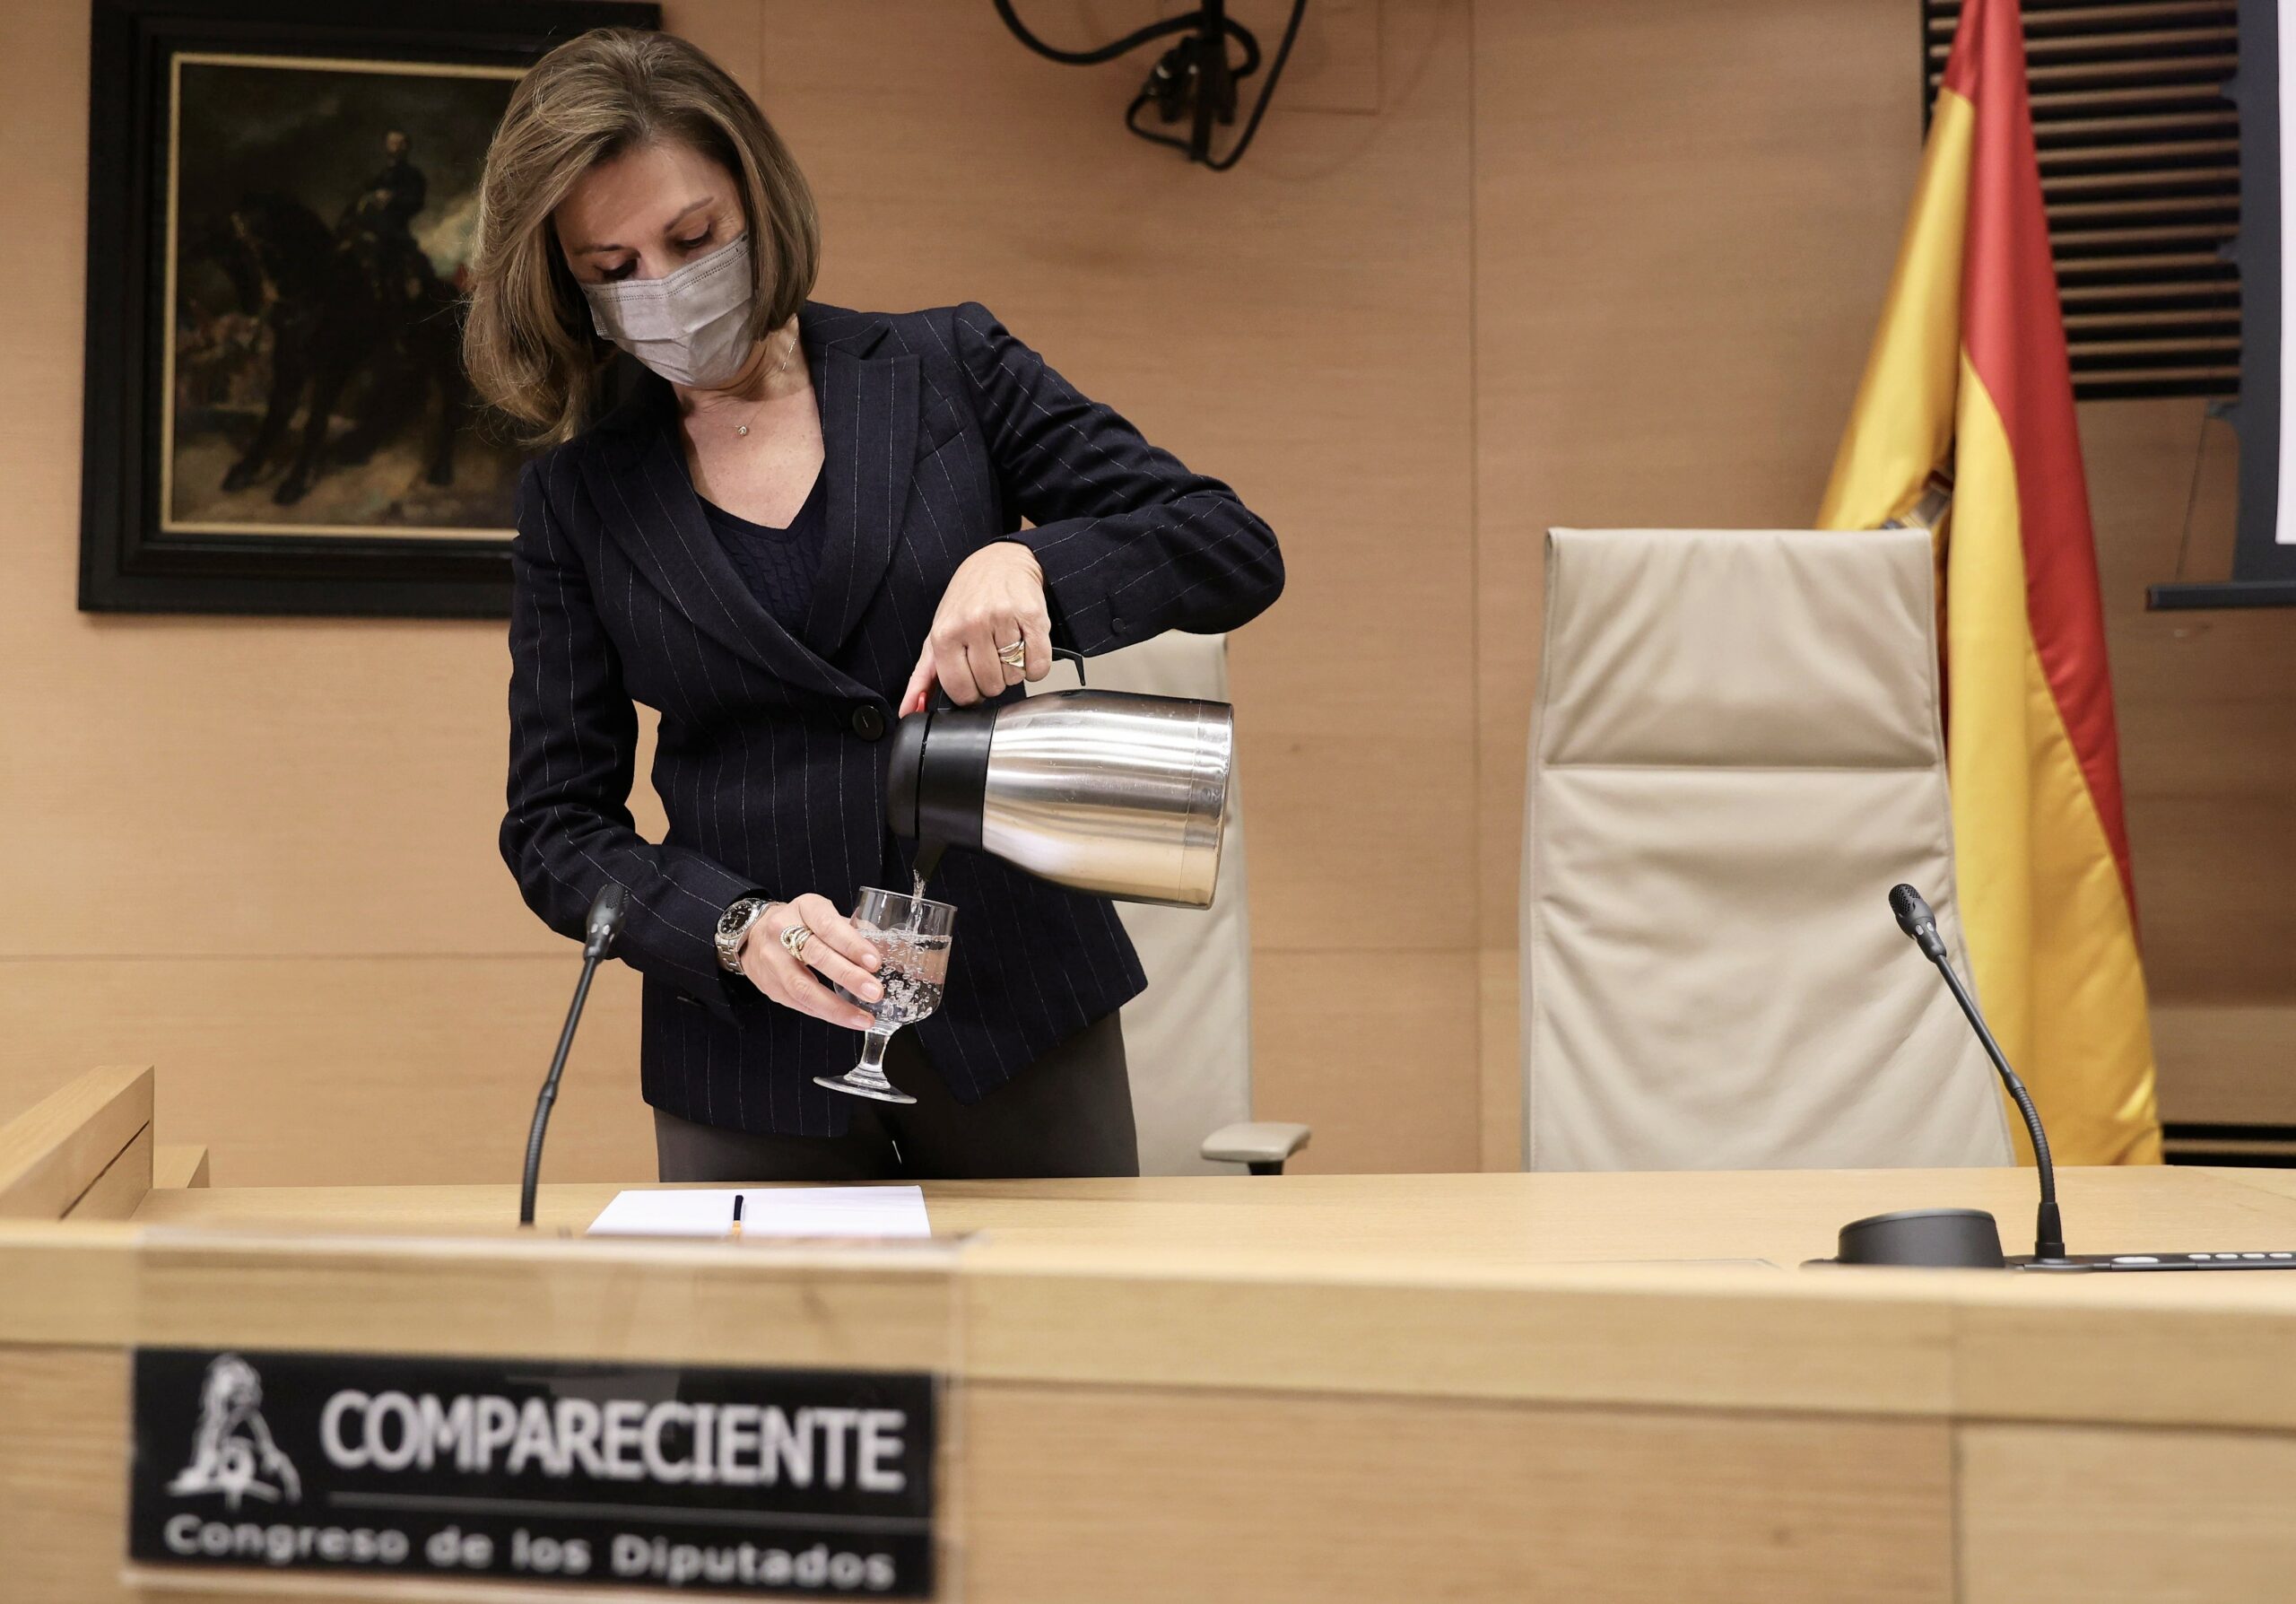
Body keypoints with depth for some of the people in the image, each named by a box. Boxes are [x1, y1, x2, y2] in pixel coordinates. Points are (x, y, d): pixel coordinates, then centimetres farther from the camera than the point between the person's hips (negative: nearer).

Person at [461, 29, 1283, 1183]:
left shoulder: (946, 372, 1)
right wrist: (736, 928, -17)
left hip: (1014, 1010, 0)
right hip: (749, 1064, 1)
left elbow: (1234, 550, -3)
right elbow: (557, 826, 3)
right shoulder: (577, 493, 4)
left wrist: (1028, 560, -23)